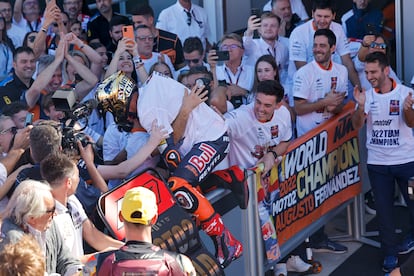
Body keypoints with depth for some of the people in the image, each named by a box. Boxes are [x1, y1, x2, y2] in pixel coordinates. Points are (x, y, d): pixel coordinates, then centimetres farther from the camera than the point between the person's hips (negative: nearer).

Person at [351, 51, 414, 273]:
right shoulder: (367, 96, 0)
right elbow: (357, 125, -6)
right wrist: (361, 107, -25)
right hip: (377, 162, 2)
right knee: (383, 208, 5)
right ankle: (390, 253, 15)